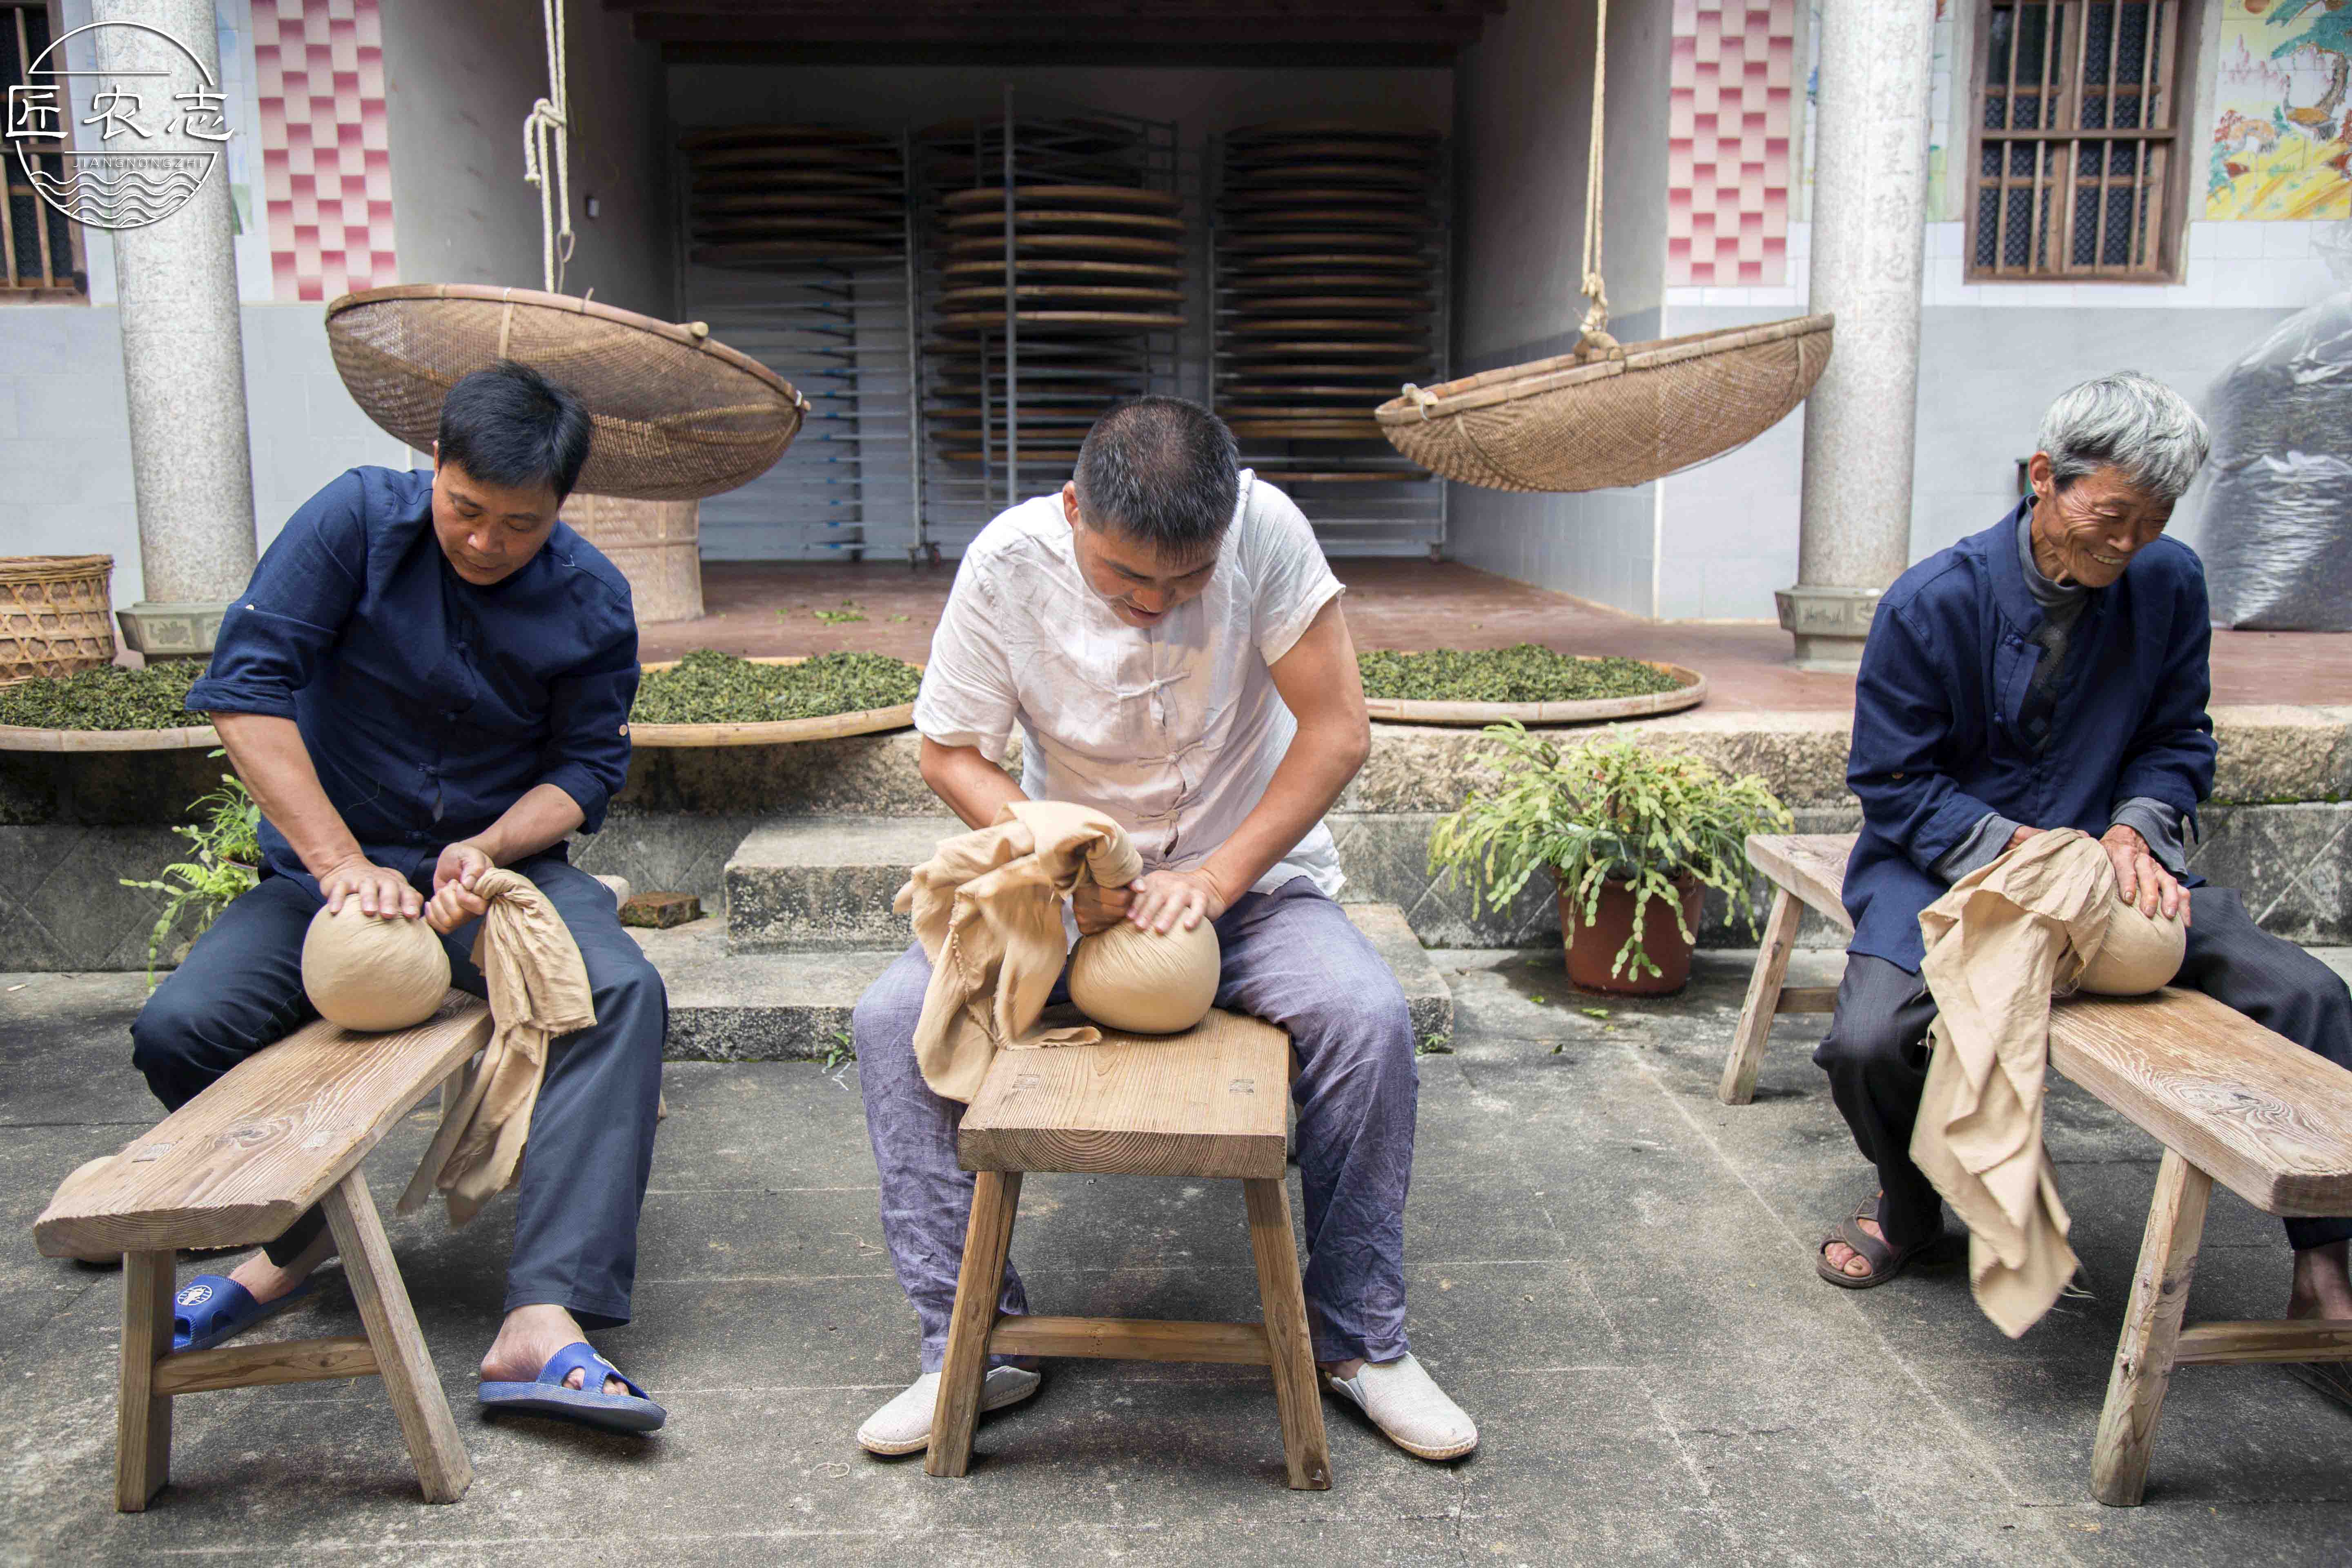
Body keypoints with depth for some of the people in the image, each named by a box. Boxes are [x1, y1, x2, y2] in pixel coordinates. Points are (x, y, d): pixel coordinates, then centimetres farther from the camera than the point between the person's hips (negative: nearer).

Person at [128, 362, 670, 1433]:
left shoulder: (592, 601, -4)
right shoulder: (357, 520, -9)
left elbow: (586, 769, 0)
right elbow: (244, 685, -17)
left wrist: (488, 848, -23)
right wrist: (343, 863, -27)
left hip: (503, 864, 0)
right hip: (327, 865, 1)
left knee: (622, 994, -30)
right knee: (177, 1029, -21)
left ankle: (544, 1321, -36)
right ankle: (301, 1231, 9)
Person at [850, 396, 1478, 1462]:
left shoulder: (1264, 529, -20)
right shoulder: (1008, 564, -16)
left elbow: (1338, 730, -18)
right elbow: (950, 753, -7)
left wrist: (1218, 877, -26)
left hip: (1252, 876, -1)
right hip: (1070, 883, 2)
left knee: (1368, 1017, -29)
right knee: (894, 1020, -20)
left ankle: (1359, 1338, -7)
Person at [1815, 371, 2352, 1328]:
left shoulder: (2169, 584, -2)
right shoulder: (1934, 602, -13)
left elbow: (2179, 742, 8)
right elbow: (1891, 781, -9)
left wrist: (2137, 827, -14)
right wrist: (2015, 848, -23)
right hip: (1940, 869, -3)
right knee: (1868, 1043, -27)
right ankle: (1907, 1207, 11)